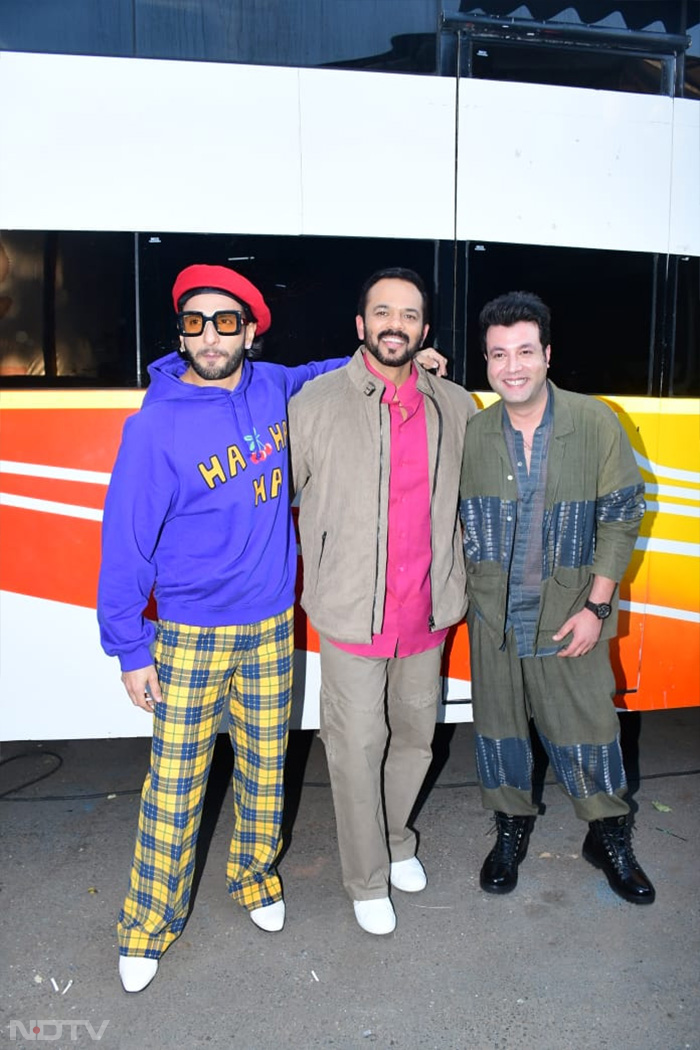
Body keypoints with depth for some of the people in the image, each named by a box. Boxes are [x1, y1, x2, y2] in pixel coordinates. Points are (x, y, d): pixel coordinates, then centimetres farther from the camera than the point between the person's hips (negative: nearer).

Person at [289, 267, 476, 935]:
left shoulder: (455, 408, 3)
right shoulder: (317, 403, -8)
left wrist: (460, 579, 15)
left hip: (427, 612, 4)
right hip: (352, 613, -3)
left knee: (415, 736, 20)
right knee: (357, 749, 8)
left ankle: (396, 839, 46)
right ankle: (366, 880, 30)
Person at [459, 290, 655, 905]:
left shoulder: (595, 424, -9)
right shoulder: (472, 435, -3)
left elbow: (621, 516, -5)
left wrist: (597, 606, -9)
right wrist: (461, 593, 2)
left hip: (569, 612, -2)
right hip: (492, 612, 2)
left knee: (585, 724, 8)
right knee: (499, 721, 14)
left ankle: (609, 836, 33)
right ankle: (512, 826, 37)